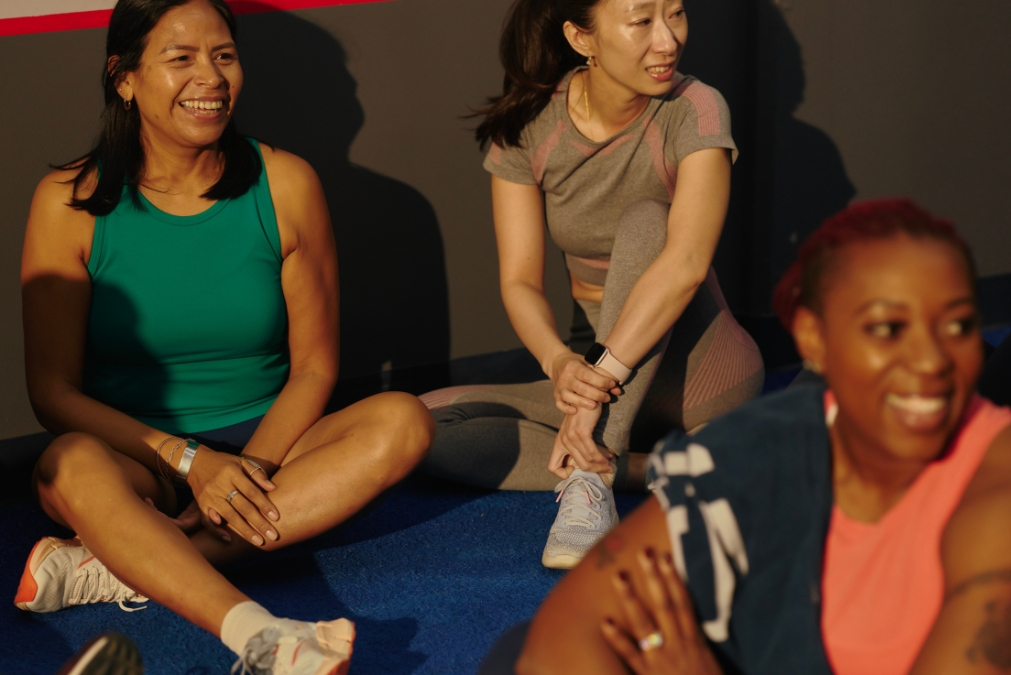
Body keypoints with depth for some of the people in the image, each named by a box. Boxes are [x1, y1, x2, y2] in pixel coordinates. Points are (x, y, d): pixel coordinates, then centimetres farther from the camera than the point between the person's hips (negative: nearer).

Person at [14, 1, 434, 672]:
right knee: (71, 465, -35)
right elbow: (53, 391, -7)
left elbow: (314, 369, 0)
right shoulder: (72, 202, -6)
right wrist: (190, 462, -19)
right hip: (136, 456, -2)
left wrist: (249, 470, -18)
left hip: (265, 448, 3)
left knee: (402, 421, -25)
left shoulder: (284, 185, -2)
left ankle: (114, 568, -33)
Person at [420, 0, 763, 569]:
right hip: (599, 366, 4)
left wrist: (600, 378, -42)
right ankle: (640, 466, -21)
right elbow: (520, 280, -12)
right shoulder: (526, 125, -6)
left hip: (696, 366, -3)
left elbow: (687, 262, -31)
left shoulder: (694, 111, -16)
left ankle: (588, 477, -37)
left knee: (645, 220, -30)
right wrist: (558, 362, -34)